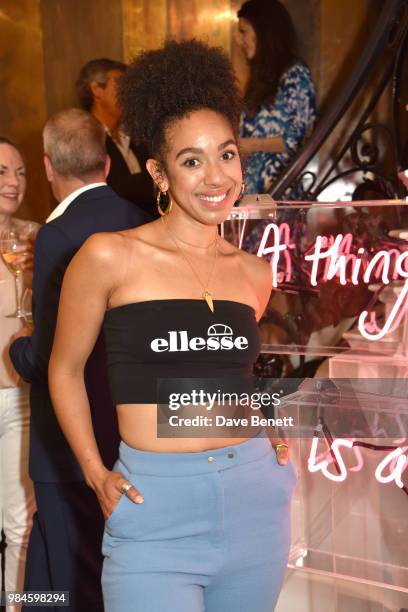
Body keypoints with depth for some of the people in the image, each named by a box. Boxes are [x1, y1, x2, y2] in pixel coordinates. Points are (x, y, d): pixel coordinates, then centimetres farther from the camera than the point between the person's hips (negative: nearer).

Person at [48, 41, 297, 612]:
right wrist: (95, 473, -3)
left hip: (256, 500, 5)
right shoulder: (110, 255, -8)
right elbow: (65, 370, 2)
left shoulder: (254, 273, 5)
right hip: (155, 509, -4)